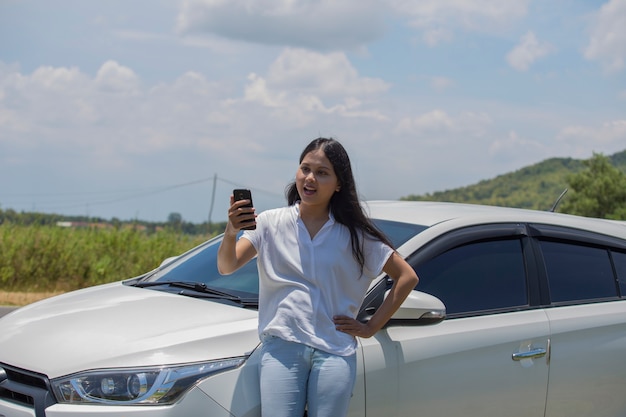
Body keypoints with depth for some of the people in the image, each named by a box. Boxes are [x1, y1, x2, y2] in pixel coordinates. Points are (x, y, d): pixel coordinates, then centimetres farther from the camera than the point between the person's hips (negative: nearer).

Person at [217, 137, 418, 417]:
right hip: (281, 349, 0)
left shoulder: (355, 234, 6)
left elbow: (407, 277, 9)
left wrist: (371, 327, 4)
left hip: (335, 353, 0)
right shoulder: (271, 223, 6)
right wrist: (231, 232, -25)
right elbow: (226, 267, -4)